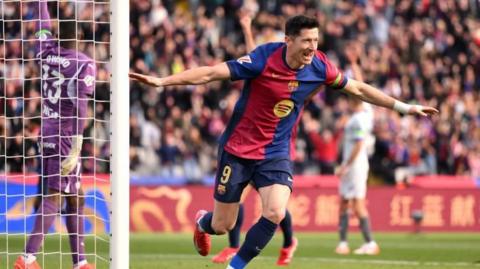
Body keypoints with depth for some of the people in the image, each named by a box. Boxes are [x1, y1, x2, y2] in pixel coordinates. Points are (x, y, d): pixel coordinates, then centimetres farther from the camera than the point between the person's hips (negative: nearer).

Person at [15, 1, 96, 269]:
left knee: (75, 196, 13)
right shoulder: (85, 64, -10)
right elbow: (79, 108, -17)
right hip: (64, 136, -7)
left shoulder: (47, 52, 4)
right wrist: (76, 149, -19)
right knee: (54, 197, -8)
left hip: (45, 132, 7)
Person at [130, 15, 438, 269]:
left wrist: (404, 107, 7)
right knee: (222, 226, 4)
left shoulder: (320, 67, -8)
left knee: (275, 213, -22)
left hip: (277, 153, 3)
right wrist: (161, 81, -29)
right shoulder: (263, 59, -21)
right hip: (239, 148, -3)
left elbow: (359, 89, 7)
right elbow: (210, 73, -22)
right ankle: (202, 221, 45)